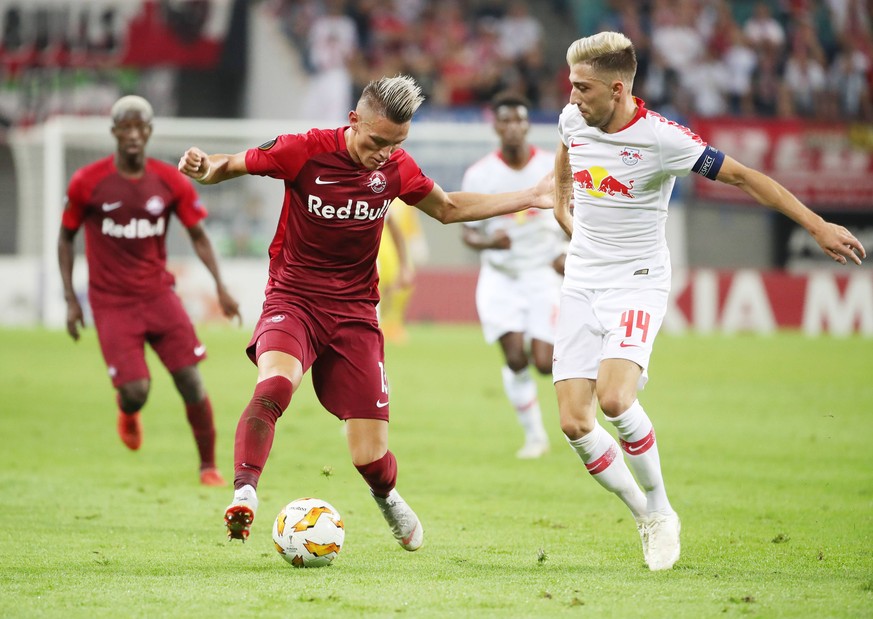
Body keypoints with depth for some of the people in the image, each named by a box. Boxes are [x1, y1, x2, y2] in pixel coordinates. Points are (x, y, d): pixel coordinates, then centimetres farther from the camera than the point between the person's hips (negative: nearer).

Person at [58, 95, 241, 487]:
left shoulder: (171, 182, -1)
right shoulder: (87, 182, -6)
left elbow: (198, 235, 7)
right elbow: (66, 238, 5)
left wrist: (220, 286, -5)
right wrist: (70, 300, 0)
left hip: (158, 295, 2)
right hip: (112, 303, -2)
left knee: (191, 381, -6)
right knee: (136, 391, -13)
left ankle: (208, 466, 10)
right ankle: (127, 409, 26)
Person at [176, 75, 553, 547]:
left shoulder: (395, 167, 1)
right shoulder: (305, 151, -11)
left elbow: (448, 209, 19)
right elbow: (230, 167, 0)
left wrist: (530, 198, 16)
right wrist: (204, 168, -25)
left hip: (354, 313, 3)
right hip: (294, 300, -3)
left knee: (370, 456, -1)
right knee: (275, 383, -37)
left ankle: (387, 498, 34)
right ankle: (243, 496, -34)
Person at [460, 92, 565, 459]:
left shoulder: (553, 167, -5)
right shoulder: (479, 174, -7)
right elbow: (467, 232, -2)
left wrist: (569, 253, -8)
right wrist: (488, 241, -25)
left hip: (542, 273, 0)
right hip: (500, 275, 0)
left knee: (544, 363, -11)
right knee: (515, 357, -15)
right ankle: (534, 435, 3)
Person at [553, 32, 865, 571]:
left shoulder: (660, 138, -18)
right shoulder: (573, 120, 0)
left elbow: (742, 176, -14)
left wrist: (817, 225, -16)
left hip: (637, 283, -5)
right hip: (581, 281, 6)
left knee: (614, 399, -27)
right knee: (574, 422, -6)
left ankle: (659, 508, -3)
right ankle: (647, 519, 12)